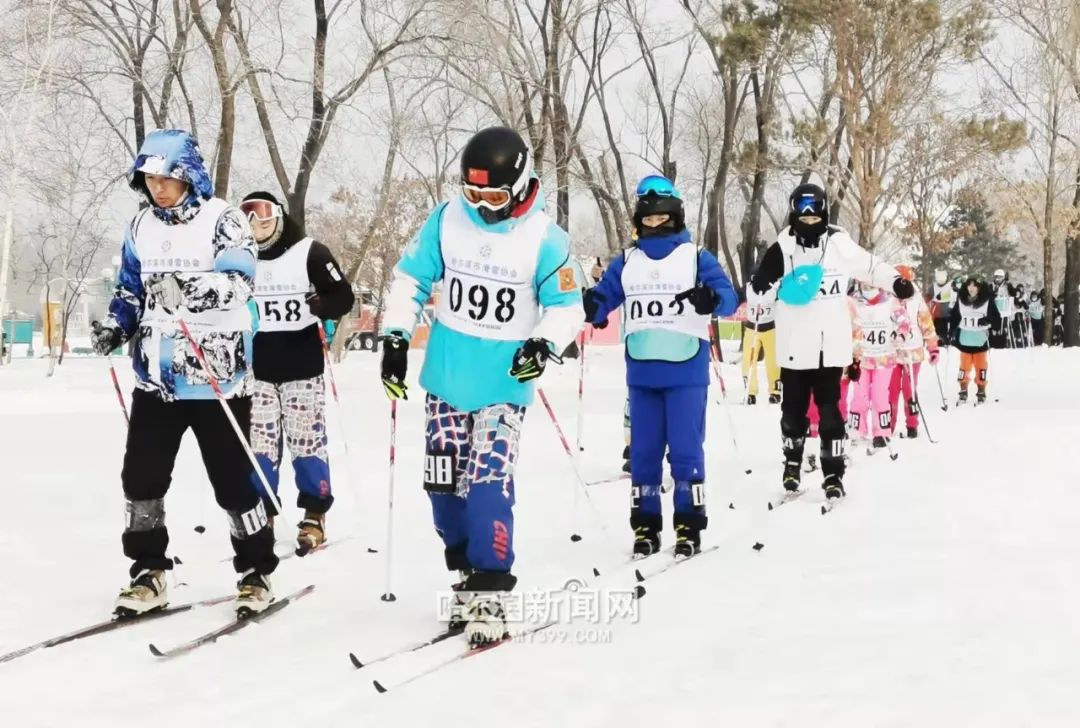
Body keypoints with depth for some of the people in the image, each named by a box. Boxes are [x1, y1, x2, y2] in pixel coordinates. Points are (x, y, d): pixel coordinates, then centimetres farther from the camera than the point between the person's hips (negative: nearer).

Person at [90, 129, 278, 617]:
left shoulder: (221, 219, -8)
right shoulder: (142, 226, 9)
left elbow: (239, 277, -24)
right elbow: (129, 289, 18)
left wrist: (189, 288, -41)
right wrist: (115, 327, -1)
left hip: (217, 376, -5)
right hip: (156, 377, 5)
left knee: (232, 480, 3)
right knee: (141, 477, 4)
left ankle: (256, 572, 18)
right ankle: (148, 573, 18)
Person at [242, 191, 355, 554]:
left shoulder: (309, 252, -4)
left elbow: (344, 296, -7)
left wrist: (323, 304, -27)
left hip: (302, 366, -3)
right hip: (255, 367, 4)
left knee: (307, 439, -2)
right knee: (260, 444, 4)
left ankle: (314, 516, 7)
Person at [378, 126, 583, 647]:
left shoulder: (544, 238, -10)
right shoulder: (447, 220, -2)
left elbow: (567, 307, -6)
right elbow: (411, 278, 6)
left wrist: (545, 345, -25)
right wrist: (396, 338, -1)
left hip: (504, 381, -4)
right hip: (446, 374, 4)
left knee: (488, 482, -15)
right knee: (444, 481, 8)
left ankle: (488, 591, -7)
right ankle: (466, 568, 26)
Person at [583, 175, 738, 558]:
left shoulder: (697, 257, 3)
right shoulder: (626, 262, 12)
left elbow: (729, 297, -8)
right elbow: (604, 297, 7)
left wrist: (712, 300, -32)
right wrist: (590, 307, -17)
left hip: (686, 371, -3)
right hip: (641, 373, 3)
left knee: (685, 450, -3)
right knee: (643, 451, 6)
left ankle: (689, 526, 6)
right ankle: (645, 526, 14)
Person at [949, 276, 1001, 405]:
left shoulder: (987, 301, -4)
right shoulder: (961, 300, 3)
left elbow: (996, 318, -3)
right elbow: (955, 318, 9)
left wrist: (988, 320, -23)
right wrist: (951, 334, 6)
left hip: (981, 340, -2)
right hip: (965, 340, 2)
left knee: (981, 366, 5)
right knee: (964, 366, 5)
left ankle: (981, 393, 14)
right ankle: (963, 392, 13)